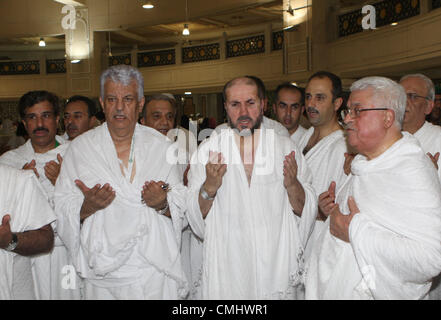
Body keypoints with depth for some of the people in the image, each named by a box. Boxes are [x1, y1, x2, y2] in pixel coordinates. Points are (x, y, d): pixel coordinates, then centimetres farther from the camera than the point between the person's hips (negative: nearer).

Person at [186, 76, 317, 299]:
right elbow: (196, 219, -3)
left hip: (277, 271, 1)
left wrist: (292, 184, -18)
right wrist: (209, 188, -21)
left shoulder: (286, 148, 0)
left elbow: (306, 212, 0)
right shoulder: (207, 150, -2)